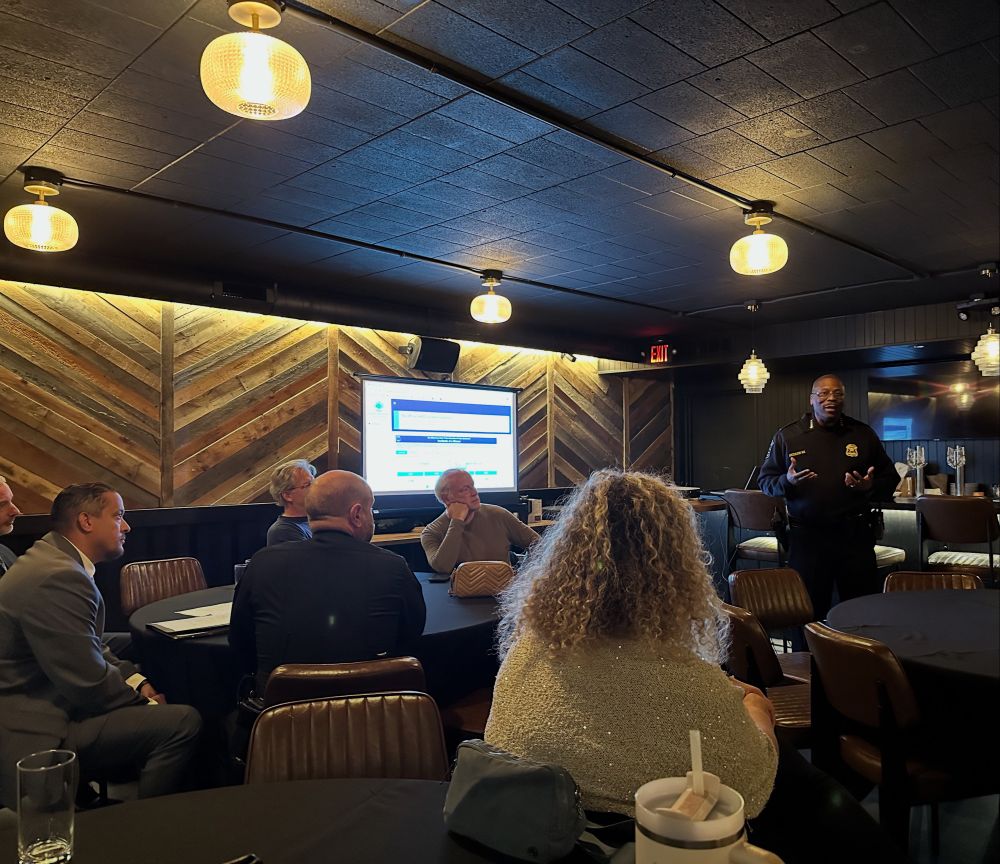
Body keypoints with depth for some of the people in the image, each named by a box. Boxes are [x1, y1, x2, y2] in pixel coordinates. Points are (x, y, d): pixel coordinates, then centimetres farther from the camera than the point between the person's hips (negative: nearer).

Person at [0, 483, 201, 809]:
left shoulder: (51, 558, 8)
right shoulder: (58, 577, -24)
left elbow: (87, 649, 16)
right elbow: (90, 684, -23)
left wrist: (136, 681, 4)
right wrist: (142, 700, -6)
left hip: (41, 703, 11)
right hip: (36, 735, -11)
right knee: (182, 721, -18)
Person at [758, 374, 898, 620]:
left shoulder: (863, 434, 10)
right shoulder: (787, 436, 5)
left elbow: (889, 479, 14)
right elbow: (765, 480, 6)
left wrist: (871, 486, -8)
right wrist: (787, 481, -15)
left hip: (855, 535, 1)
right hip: (806, 536, -1)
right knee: (809, 611, 6)